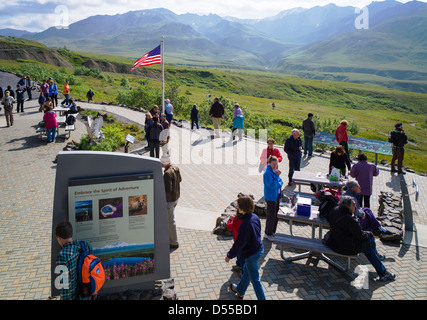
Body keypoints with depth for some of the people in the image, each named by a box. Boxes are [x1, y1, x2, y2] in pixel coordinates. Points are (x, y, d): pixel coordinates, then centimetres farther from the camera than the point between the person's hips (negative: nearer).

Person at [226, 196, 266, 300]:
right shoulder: (255, 217, -5)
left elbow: (239, 243, -25)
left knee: (255, 279, 7)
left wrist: (229, 255, -12)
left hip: (251, 254, -9)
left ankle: (262, 298, 19)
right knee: (246, 271, 29)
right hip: (259, 249, 9)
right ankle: (240, 290, 50)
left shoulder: (245, 224, -31)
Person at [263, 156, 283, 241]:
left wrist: (278, 184, -12)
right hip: (270, 197, -8)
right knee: (271, 215, 0)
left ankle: (273, 231, 32)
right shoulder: (267, 173, -20)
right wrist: (277, 175, -22)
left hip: (277, 195, 8)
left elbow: (281, 182, 10)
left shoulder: (275, 170, 6)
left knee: (276, 214, 17)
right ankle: (268, 233, 16)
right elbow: (271, 185, -26)